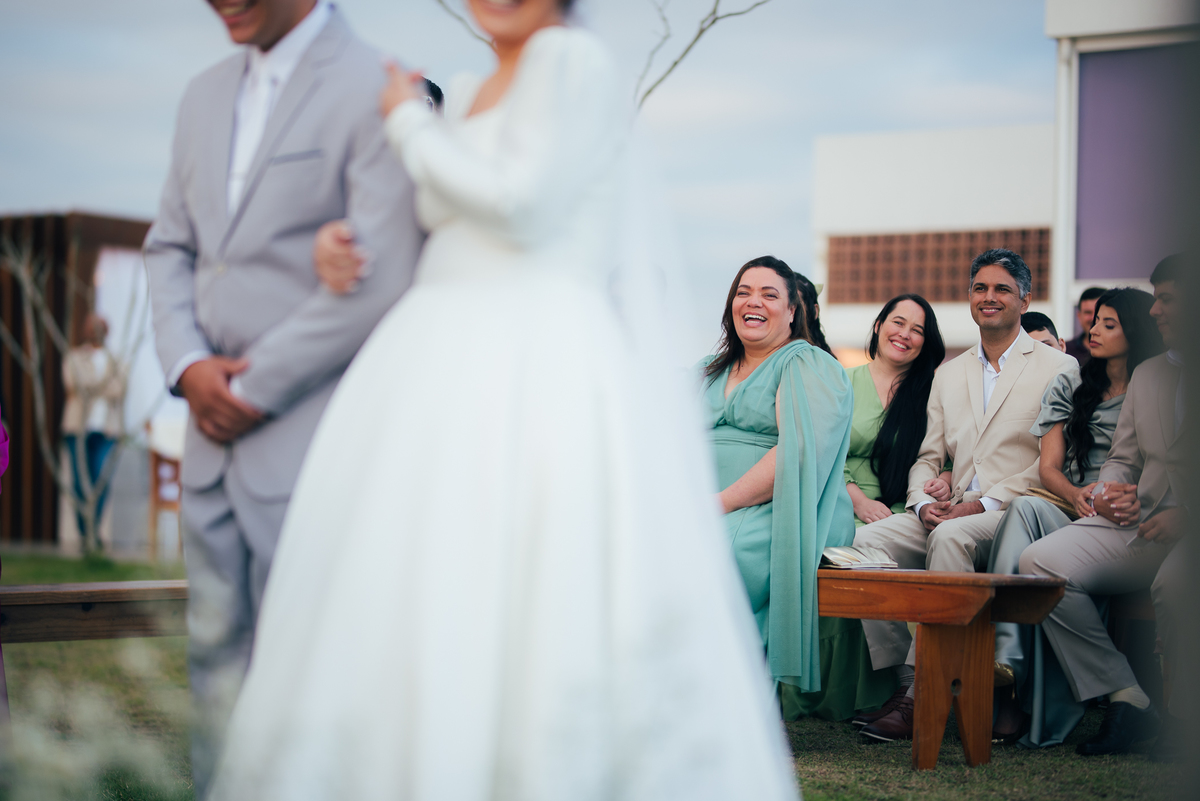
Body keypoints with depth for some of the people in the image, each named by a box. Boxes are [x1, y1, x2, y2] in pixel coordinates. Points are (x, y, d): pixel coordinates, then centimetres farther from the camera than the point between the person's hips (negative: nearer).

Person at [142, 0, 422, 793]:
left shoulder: (377, 91, -9)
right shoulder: (207, 94, 15)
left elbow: (381, 282, -16)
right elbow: (171, 247, 17)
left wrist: (253, 390, -11)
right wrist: (190, 367, -2)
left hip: (312, 434, -7)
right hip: (215, 431, 7)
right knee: (217, 649, 11)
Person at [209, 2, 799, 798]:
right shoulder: (467, 96, 20)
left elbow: (521, 204, -13)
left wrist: (410, 123, 1)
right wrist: (342, 238, 10)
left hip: (543, 374, -8)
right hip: (446, 384, 8)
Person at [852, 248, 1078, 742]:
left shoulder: (1058, 369, 3)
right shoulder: (948, 374, 22)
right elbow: (928, 456, 19)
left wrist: (985, 503, -16)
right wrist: (924, 502, -4)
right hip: (949, 512, 6)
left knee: (951, 537, -37)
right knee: (865, 541, -20)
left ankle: (922, 696, -35)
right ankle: (900, 677, -18)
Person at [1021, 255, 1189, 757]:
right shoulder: (1146, 374, 24)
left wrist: (1188, 515, -19)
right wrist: (1110, 494, 3)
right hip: (1139, 526, 7)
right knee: (1039, 561, -17)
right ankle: (1125, 699, -15)